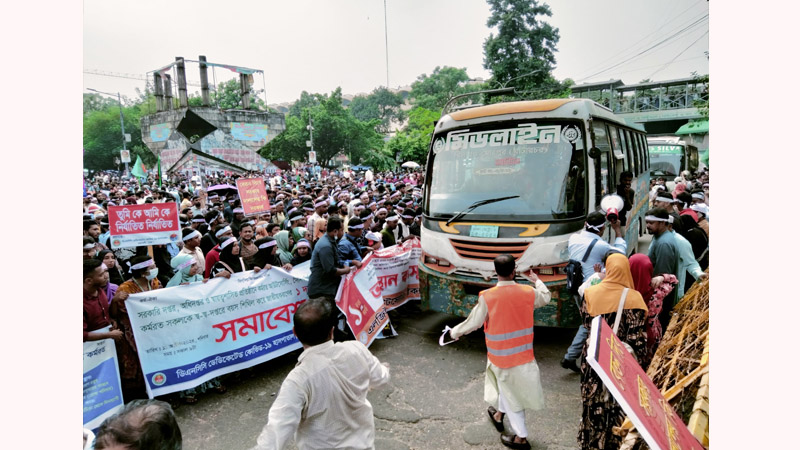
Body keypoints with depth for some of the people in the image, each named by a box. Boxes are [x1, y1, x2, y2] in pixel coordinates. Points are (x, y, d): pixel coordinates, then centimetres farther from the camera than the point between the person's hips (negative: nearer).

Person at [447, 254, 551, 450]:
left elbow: (473, 322, -11)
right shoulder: (528, 292, -12)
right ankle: (498, 415, 50)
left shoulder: (487, 297, -21)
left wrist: (455, 332, 7)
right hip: (523, 352, 3)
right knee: (511, 386, 27)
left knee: (510, 393, 14)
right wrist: (535, 279, 26)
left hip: (501, 355, -3)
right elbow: (546, 298, 11)